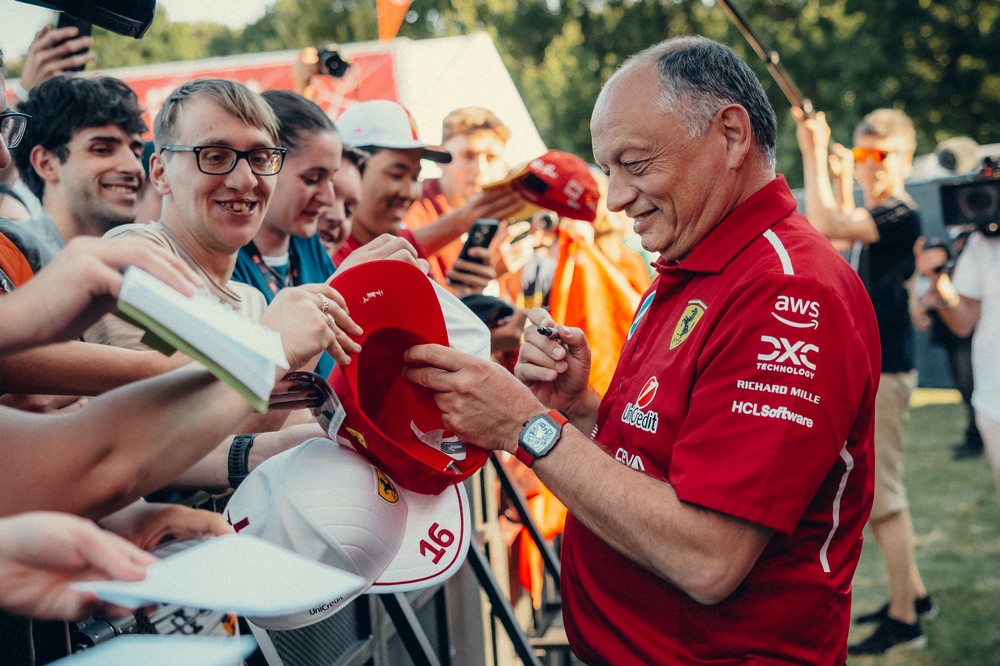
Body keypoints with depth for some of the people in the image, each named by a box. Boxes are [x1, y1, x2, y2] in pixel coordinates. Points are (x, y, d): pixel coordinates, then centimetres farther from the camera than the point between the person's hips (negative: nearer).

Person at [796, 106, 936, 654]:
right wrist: (841, 177, 23)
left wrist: (814, 153, -23)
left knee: (879, 497, -5)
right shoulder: (875, 213, 11)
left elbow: (824, 225, -32)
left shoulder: (900, 214, -18)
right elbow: (845, 237, 33)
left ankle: (903, 620, 4)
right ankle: (913, 594, 31)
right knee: (876, 491, 19)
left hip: (881, 371, -10)